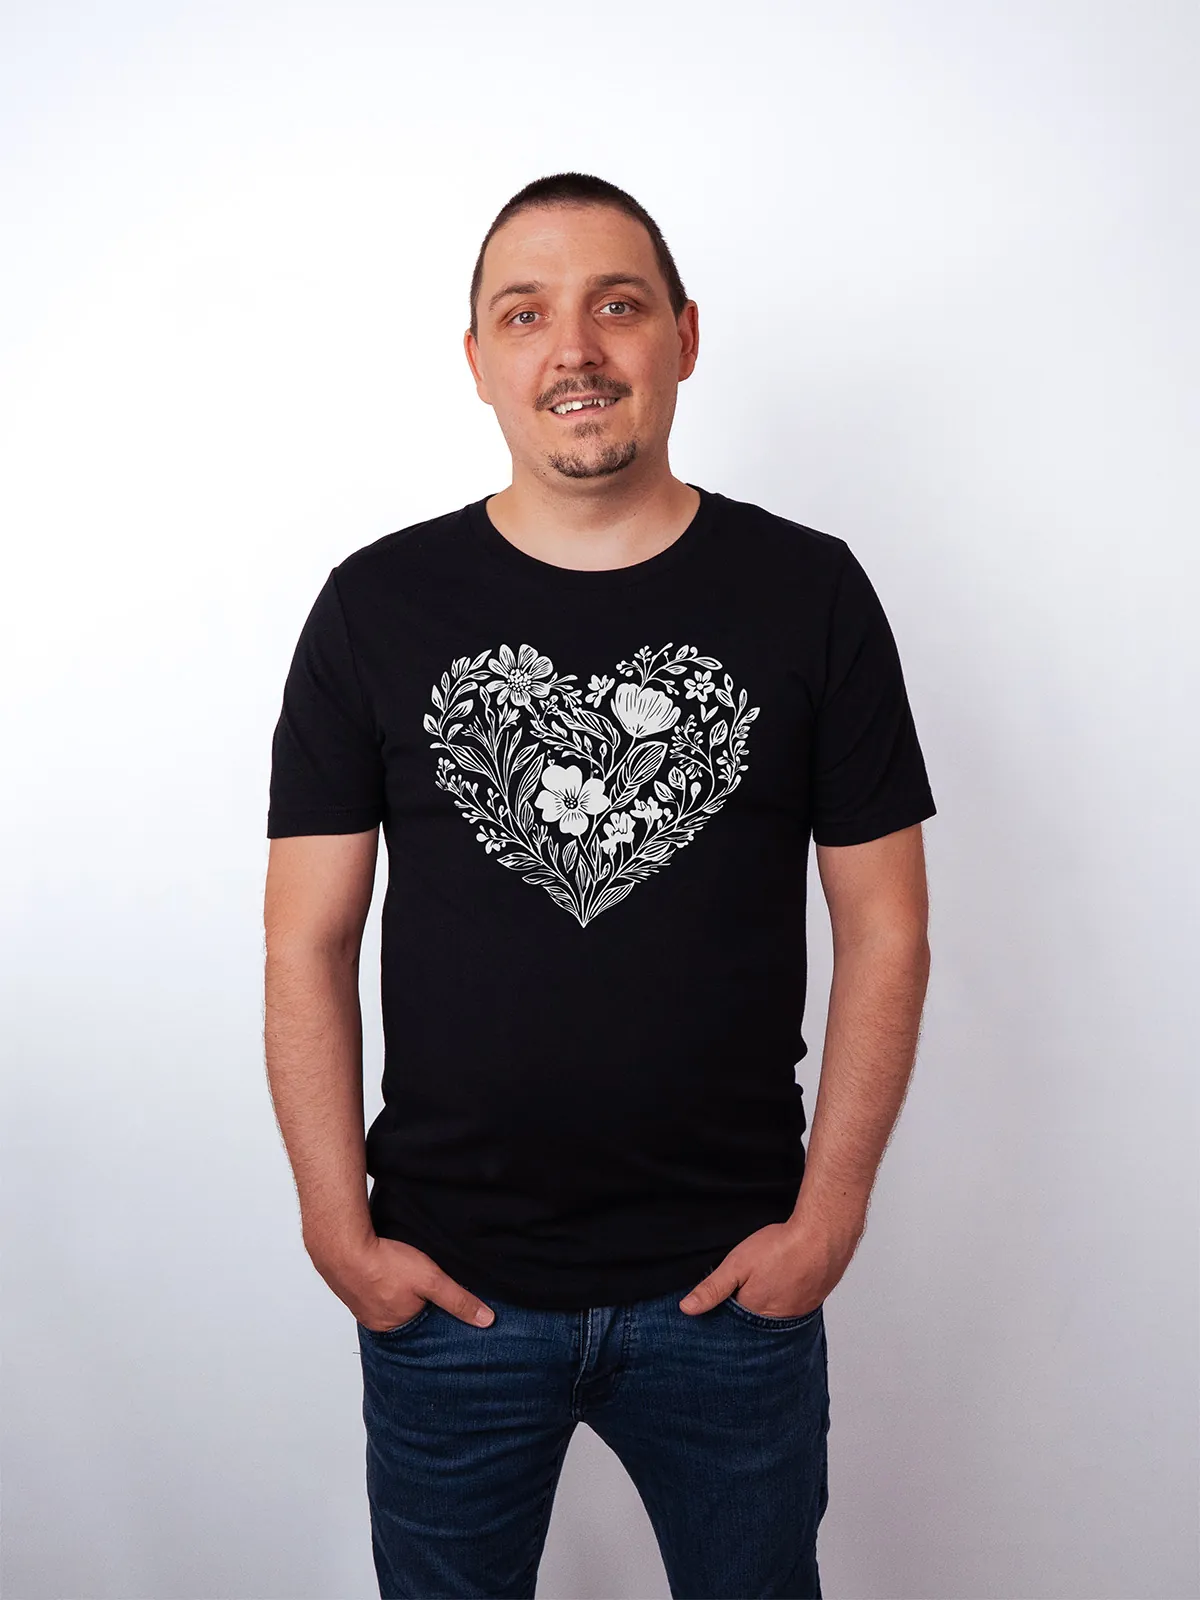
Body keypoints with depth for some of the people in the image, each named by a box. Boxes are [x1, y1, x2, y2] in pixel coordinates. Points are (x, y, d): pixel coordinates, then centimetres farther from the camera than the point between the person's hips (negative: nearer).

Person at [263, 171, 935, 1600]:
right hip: (443, 1283, 1)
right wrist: (339, 1229, -5)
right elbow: (306, 946, -1)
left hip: (732, 1282, 0)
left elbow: (886, 930, -1)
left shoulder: (810, 590, -3)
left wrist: (827, 1216, -5)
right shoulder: (378, 606, -3)